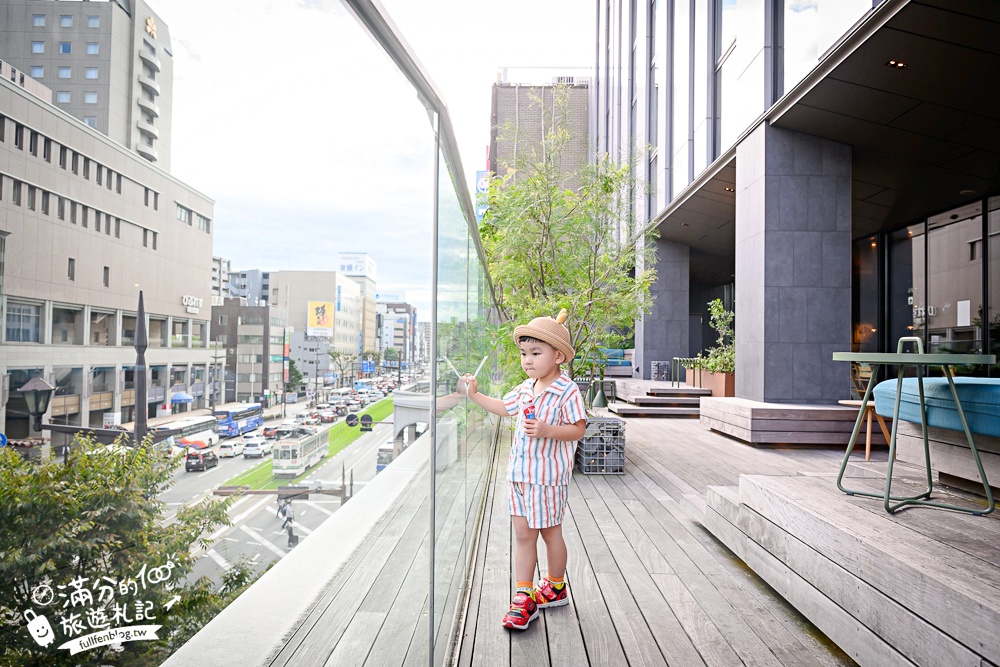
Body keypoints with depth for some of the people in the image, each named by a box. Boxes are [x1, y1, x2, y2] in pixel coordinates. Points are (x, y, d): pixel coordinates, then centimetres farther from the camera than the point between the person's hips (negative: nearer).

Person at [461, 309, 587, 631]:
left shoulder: (567, 391, -14)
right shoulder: (525, 389, 7)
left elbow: (578, 429, -15)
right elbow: (503, 407, 24)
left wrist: (546, 430, -28)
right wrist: (475, 395, 16)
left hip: (548, 475, -6)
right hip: (519, 472, 7)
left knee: (550, 532, 12)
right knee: (522, 533, 9)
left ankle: (556, 586, 35)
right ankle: (523, 596, 18)